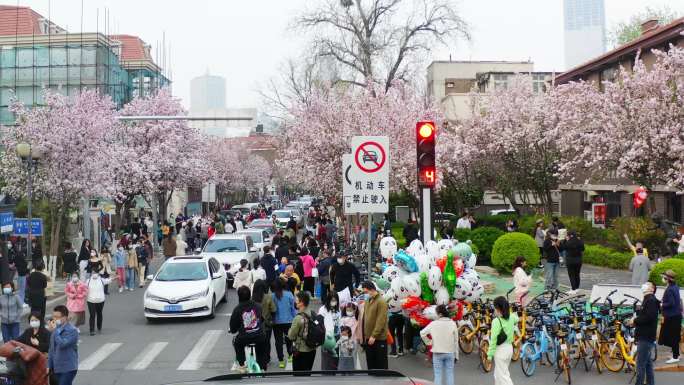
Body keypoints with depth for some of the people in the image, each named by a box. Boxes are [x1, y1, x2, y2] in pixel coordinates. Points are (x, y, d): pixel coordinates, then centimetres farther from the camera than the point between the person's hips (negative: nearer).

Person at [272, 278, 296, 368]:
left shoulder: (272, 296, -11)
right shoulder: (289, 295, -11)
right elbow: (293, 308, -4)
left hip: (276, 322, -1)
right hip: (288, 321, 1)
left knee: (278, 341, 6)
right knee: (288, 338, 22)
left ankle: (281, 360, 5)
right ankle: (290, 355, 36)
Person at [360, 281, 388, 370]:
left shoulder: (381, 302, -14)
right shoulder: (367, 301, 11)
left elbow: (380, 321, -20)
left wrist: (374, 336, -22)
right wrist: (363, 334, 11)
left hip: (379, 338, -8)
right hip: (368, 338, 8)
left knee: (381, 363, 1)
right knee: (370, 362, 14)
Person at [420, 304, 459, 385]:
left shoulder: (434, 324, -9)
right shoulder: (452, 324, -6)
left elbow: (422, 333, -7)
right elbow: (456, 341, -2)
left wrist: (428, 342, 8)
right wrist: (456, 355, 5)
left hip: (437, 353, -1)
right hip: (450, 352, 1)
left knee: (438, 374, 5)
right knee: (449, 374, 9)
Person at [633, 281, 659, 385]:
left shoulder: (651, 300, -14)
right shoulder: (647, 300, 19)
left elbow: (649, 317, -25)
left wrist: (635, 320, -14)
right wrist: (636, 319, 2)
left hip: (646, 337, -11)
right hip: (645, 336, 11)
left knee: (640, 363, -8)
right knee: (647, 362, 16)